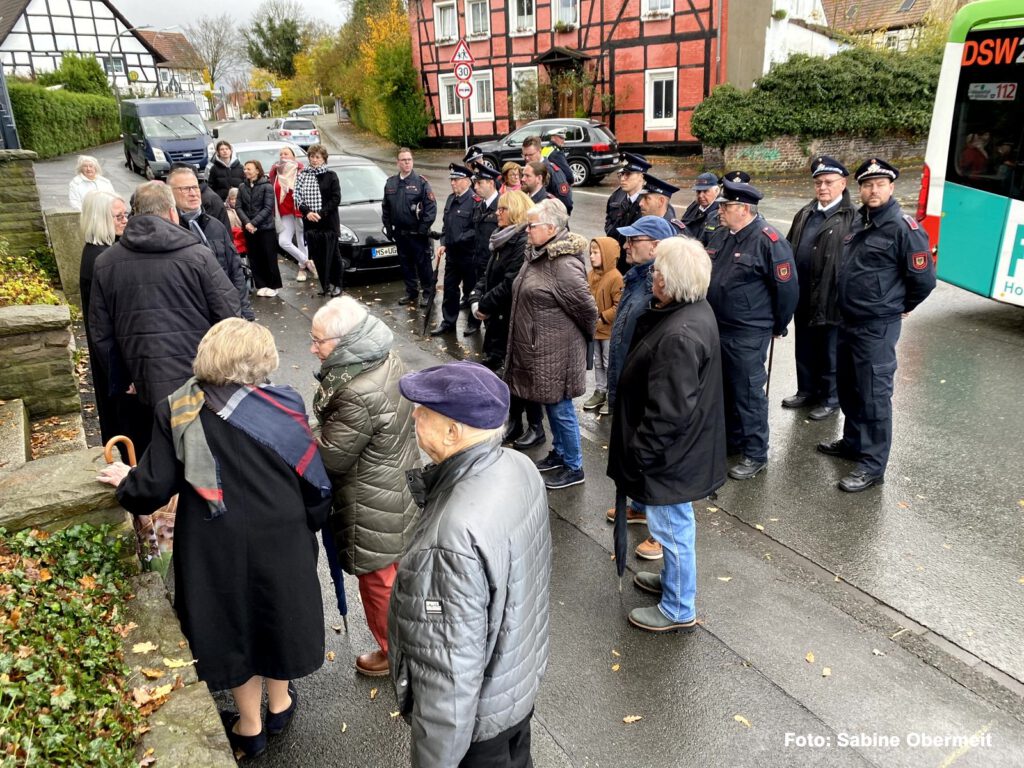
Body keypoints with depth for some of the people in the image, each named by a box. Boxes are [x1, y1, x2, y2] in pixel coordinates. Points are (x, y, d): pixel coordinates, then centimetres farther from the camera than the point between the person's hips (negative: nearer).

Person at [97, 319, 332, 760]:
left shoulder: (178, 411, -12)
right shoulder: (283, 407, -12)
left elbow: (156, 487, -8)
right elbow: (314, 481, -7)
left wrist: (125, 483, 14)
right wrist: (308, 525, 11)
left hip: (218, 548, 0)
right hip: (281, 540, 0)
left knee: (234, 621, 20)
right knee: (277, 612, 23)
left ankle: (250, 727, 39)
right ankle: (280, 704, 47)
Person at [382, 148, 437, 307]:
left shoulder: (421, 182, -7)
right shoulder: (390, 183, 8)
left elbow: (431, 206, -11)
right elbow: (385, 207, 14)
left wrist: (424, 228, -14)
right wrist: (388, 227, 8)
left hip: (417, 233, -5)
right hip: (400, 233, 5)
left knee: (423, 264, 1)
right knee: (406, 264, 12)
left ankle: (428, 293, 13)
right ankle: (411, 292, 25)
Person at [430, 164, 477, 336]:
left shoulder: (474, 200, -17)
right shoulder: (451, 199, 10)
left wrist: (460, 239, -20)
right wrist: (443, 243, 7)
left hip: (468, 254, -8)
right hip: (452, 253, 8)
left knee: (470, 289, 7)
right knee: (449, 288, 12)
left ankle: (473, 322, 23)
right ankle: (448, 322, 22)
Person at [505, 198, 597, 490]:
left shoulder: (564, 264, -24)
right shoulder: (536, 255, 6)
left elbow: (587, 308, -19)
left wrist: (585, 336, -3)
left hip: (557, 353, -9)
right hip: (538, 348, 9)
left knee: (560, 408, 4)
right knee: (552, 405, 21)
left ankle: (574, 468, 21)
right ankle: (559, 453, 39)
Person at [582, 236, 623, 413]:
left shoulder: (615, 277, -20)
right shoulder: (591, 274, 2)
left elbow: (620, 306, -21)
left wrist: (602, 318, -20)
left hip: (609, 330, -7)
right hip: (594, 328, 7)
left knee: (609, 364, 4)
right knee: (597, 362, 19)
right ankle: (600, 393, 32)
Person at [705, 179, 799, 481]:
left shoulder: (768, 240, -16)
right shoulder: (720, 236, 8)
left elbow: (787, 287, -13)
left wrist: (778, 327, -3)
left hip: (747, 335, -8)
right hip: (717, 329, 8)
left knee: (748, 393, 0)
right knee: (725, 388, 19)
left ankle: (755, 454, 14)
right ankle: (732, 438, 37)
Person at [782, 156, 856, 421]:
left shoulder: (851, 218, -11)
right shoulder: (804, 214, 11)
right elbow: (789, 249, 13)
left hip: (831, 300, -6)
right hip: (803, 299, 6)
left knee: (830, 353, 8)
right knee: (804, 350, 18)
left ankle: (830, 398, 24)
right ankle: (806, 391, 35)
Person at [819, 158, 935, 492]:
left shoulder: (904, 227, -15)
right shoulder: (858, 220, 7)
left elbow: (924, 279, -12)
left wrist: (898, 307, 2)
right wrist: (848, 307, 17)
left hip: (877, 327, -8)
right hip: (847, 320, 8)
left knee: (873, 396, -1)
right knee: (848, 388, 19)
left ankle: (873, 465, 9)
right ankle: (853, 441, 37)